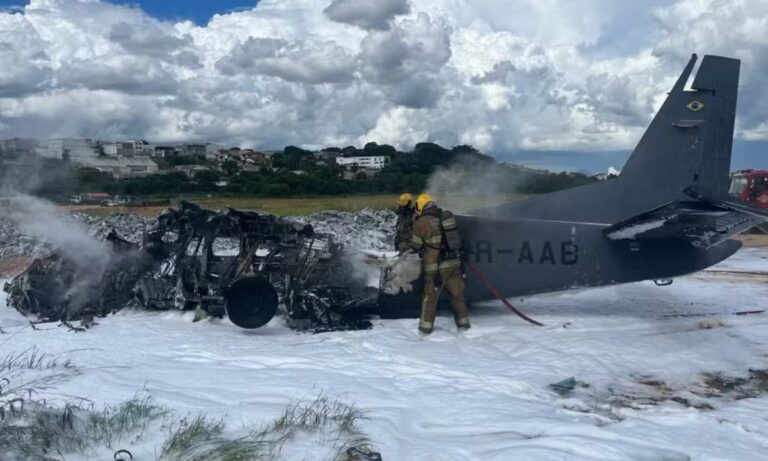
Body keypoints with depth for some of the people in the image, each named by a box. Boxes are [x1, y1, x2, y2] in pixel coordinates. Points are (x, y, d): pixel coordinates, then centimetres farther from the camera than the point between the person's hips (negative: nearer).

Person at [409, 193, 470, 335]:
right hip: (454, 263, 5)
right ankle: (463, 323, 24)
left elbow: (416, 246, 0)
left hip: (436, 266, -5)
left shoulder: (421, 222, -11)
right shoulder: (447, 216, 5)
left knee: (430, 296, 8)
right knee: (457, 293, 15)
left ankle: (426, 326, 15)